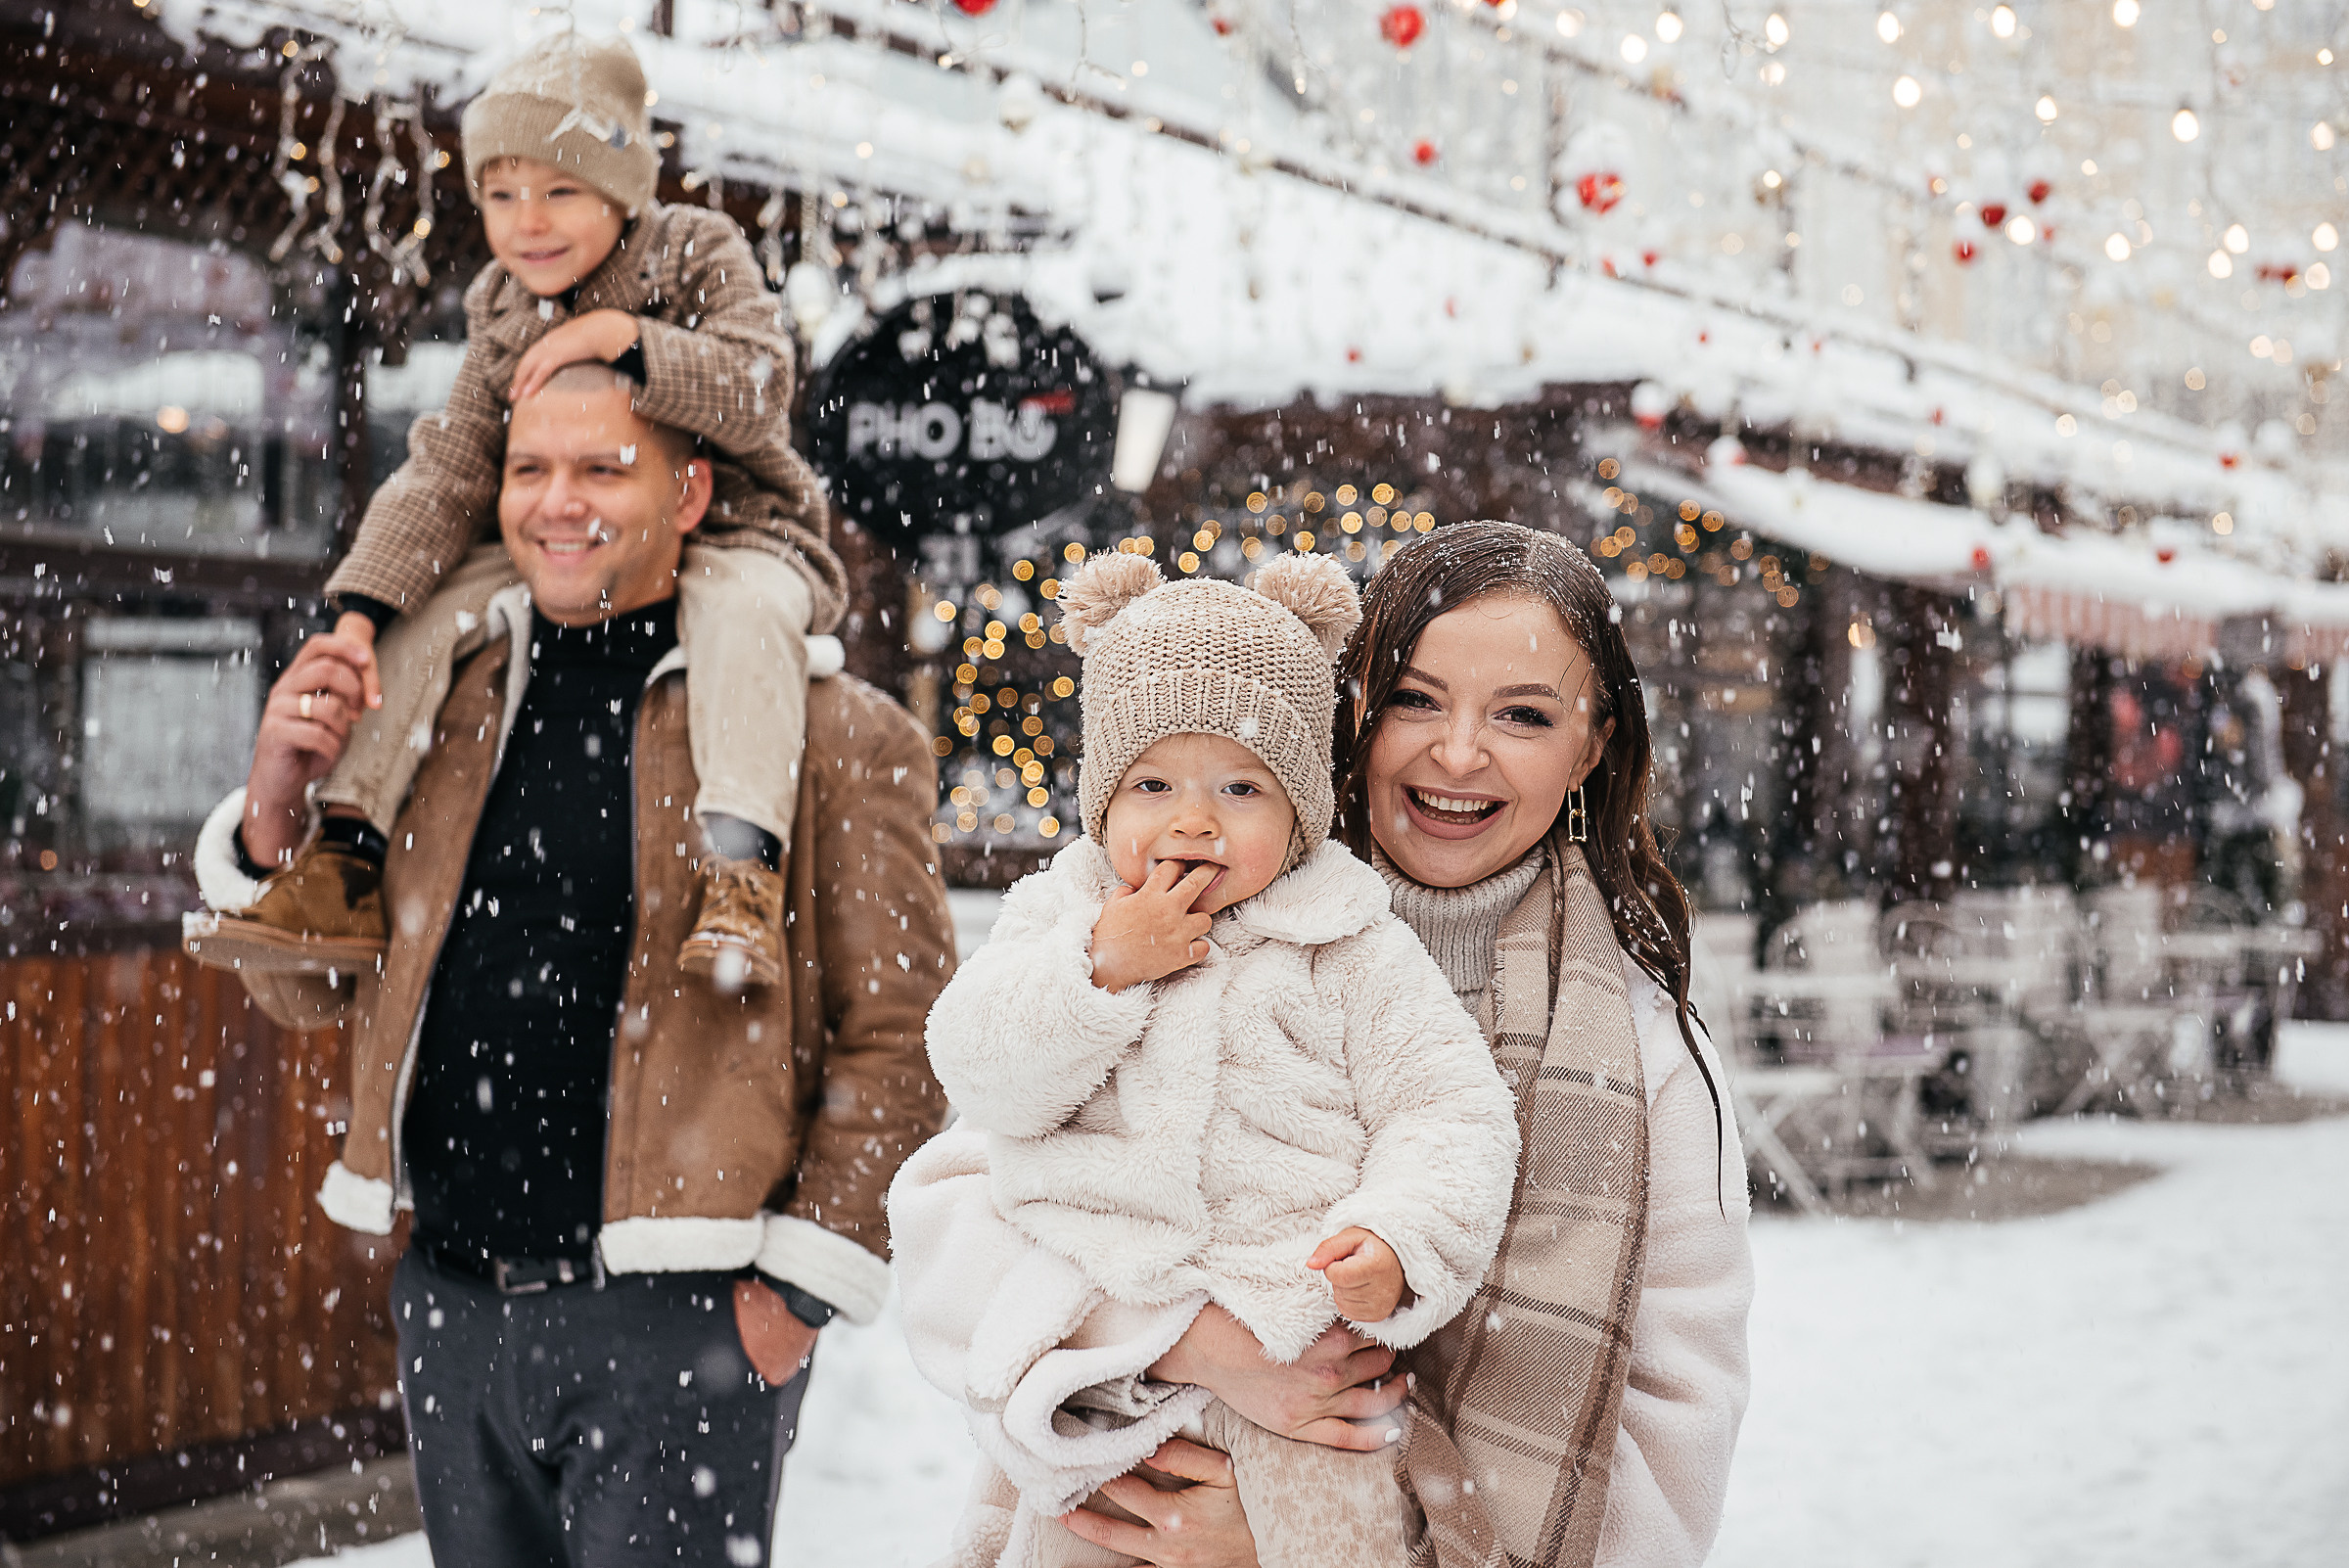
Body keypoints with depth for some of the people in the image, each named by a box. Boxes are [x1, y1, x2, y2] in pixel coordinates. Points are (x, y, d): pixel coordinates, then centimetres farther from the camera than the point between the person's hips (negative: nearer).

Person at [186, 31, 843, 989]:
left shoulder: (700, 255, -7)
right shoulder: (503, 314, 3)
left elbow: (755, 391, -22)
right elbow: (445, 476, -3)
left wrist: (620, 340, -33)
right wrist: (358, 610, -15)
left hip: (727, 535, -5)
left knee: (746, 606, -39)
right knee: (425, 605, -15)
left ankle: (742, 871, -47)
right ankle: (343, 865, -16)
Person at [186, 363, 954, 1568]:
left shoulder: (824, 733, -6)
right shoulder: (440, 704, 9)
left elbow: (899, 1039, -7)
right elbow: (312, 990, 14)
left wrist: (803, 1281, -11)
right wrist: (275, 803, -3)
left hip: (675, 1327, -5)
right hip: (451, 1308, 5)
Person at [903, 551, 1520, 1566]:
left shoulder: (1350, 952, 0)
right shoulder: (1057, 919, 7)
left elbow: (1449, 1111, -2)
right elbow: (981, 1076, -4)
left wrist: (1400, 1239, -20)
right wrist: (1099, 969, -15)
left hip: (1294, 1326, -2)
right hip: (1095, 1320, 2)